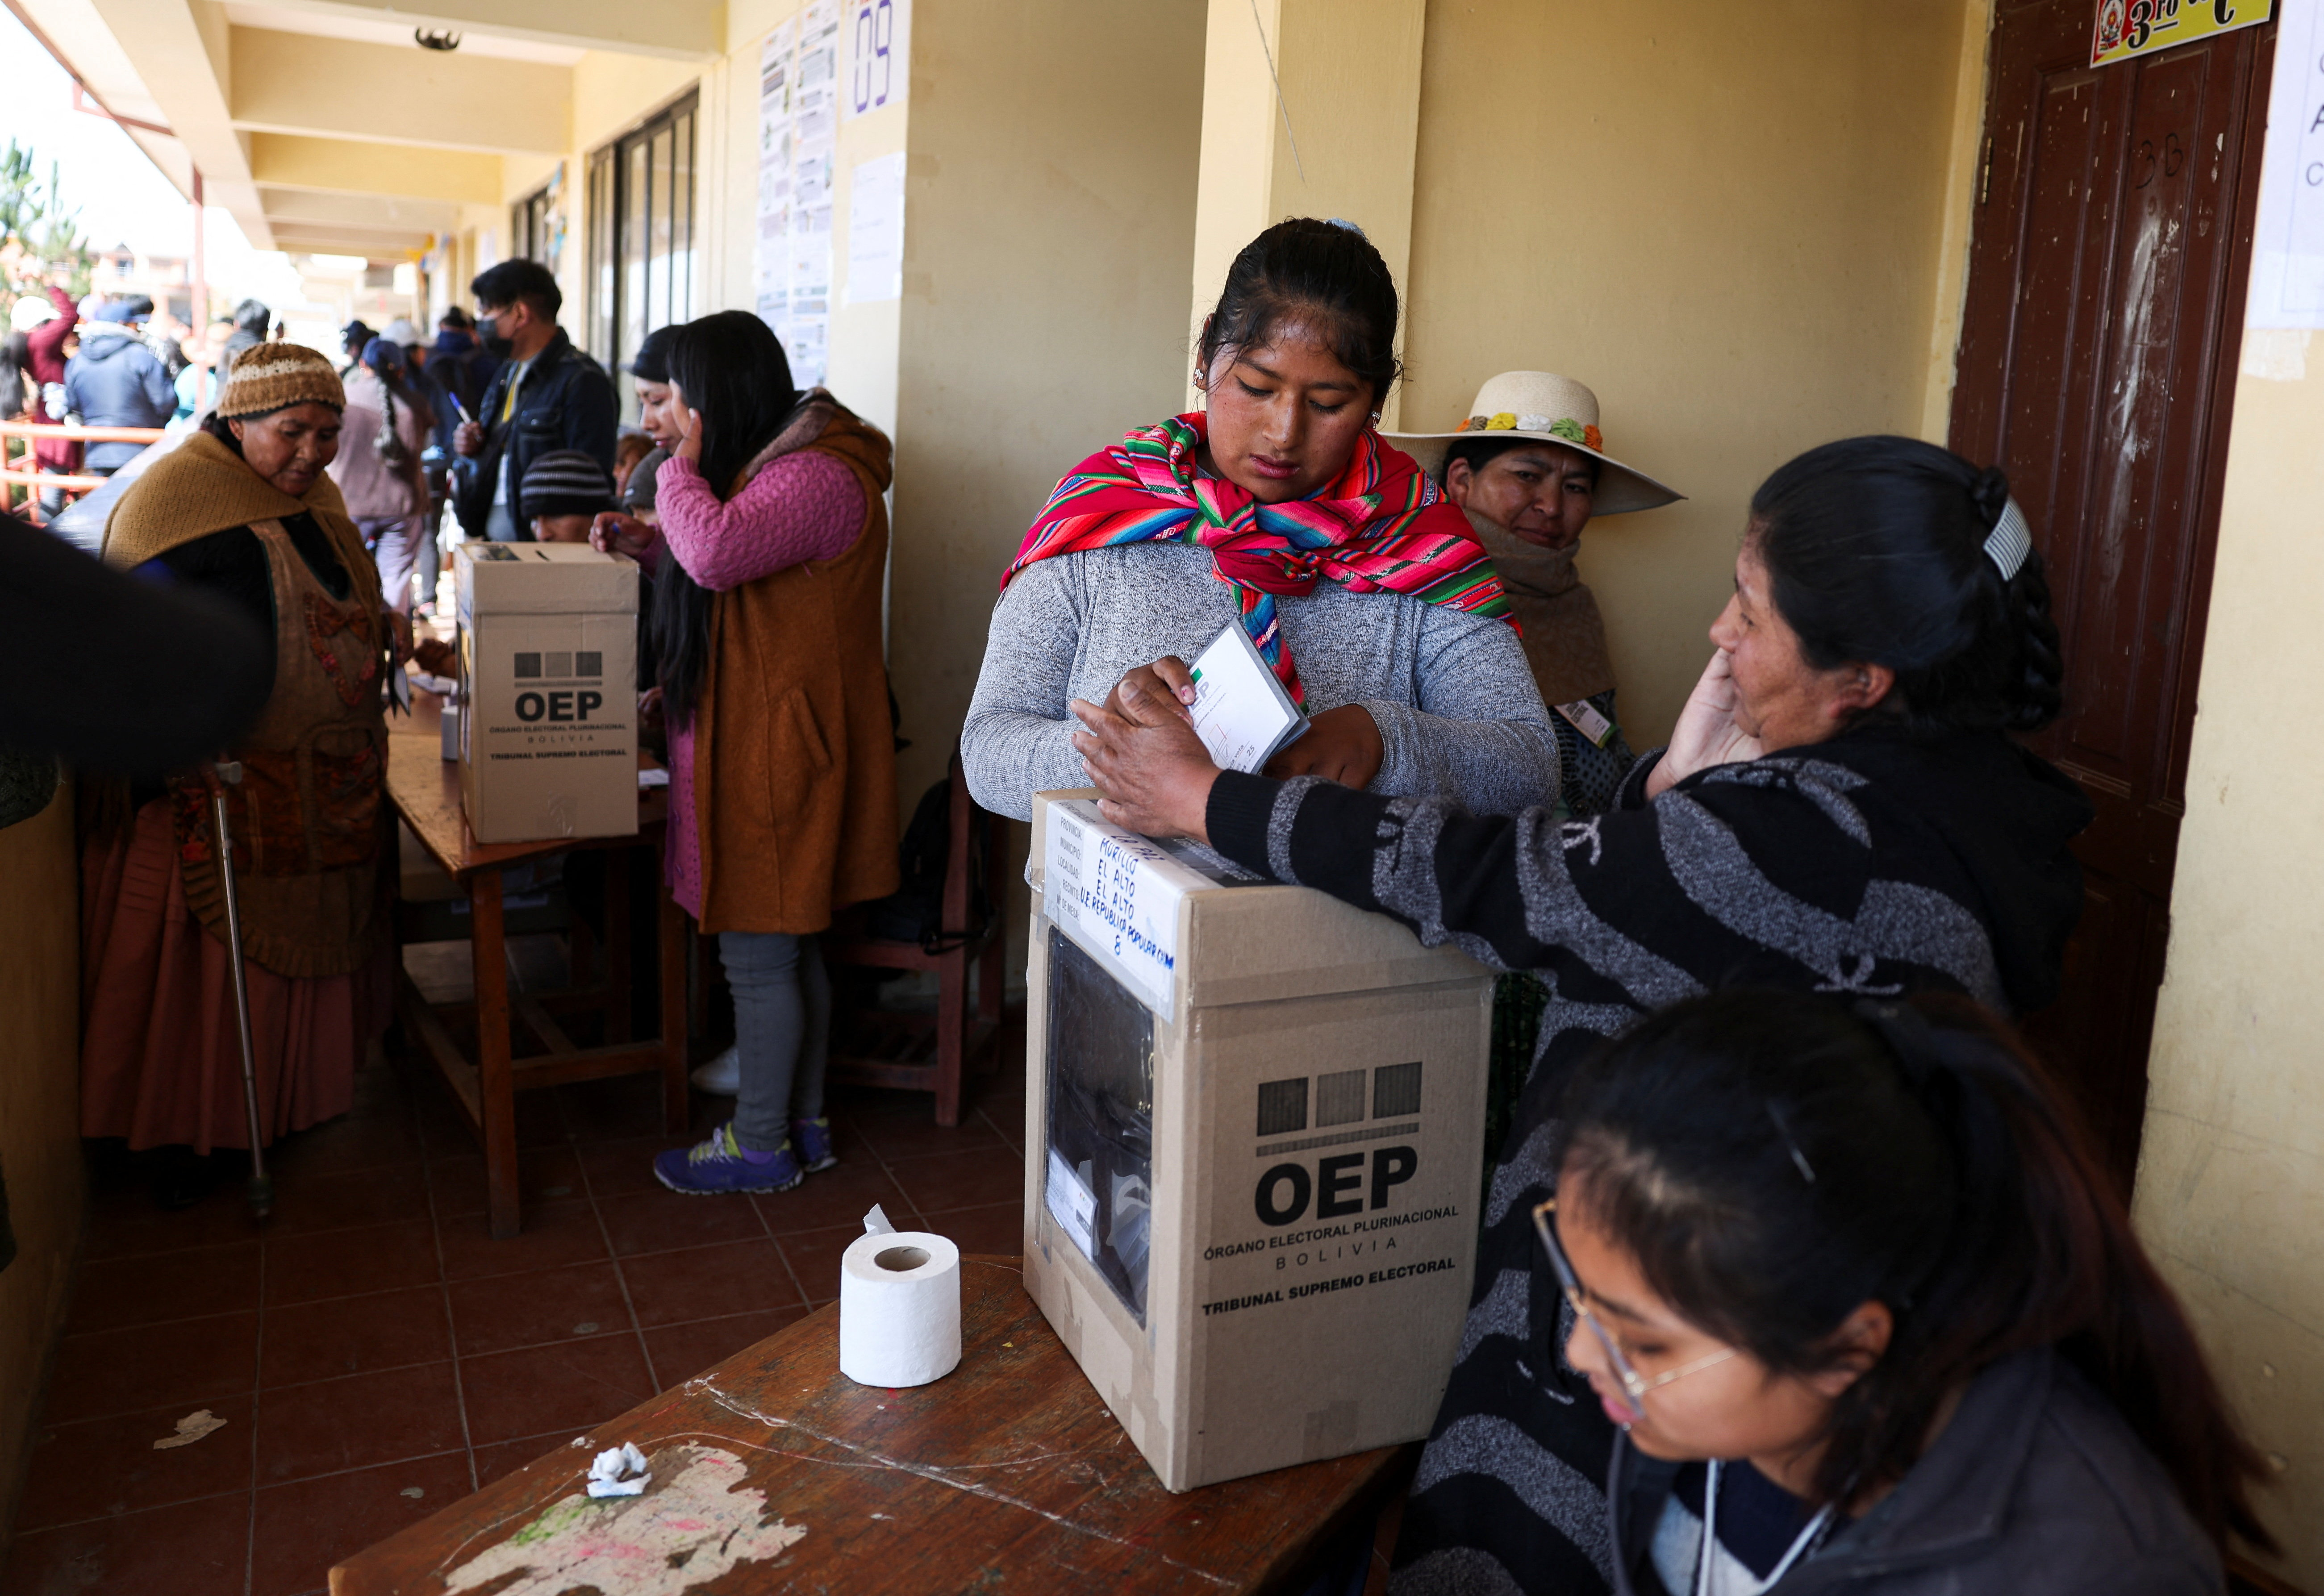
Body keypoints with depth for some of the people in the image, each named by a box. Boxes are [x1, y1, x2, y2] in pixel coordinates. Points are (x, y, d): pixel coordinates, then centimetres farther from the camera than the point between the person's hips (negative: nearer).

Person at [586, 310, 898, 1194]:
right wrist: (647, 544, 12)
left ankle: (760, 1146, 15)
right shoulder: (775, 465, 17)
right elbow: (730, 575, 28)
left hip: (779, 750, -11)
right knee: (790, 947, 17)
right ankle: (804, 1123, 29)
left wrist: (680, 468, -15)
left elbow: (717, 553, -33)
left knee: (759, 956, 0)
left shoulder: (817, 477, -18)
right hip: (758, 741, 11)